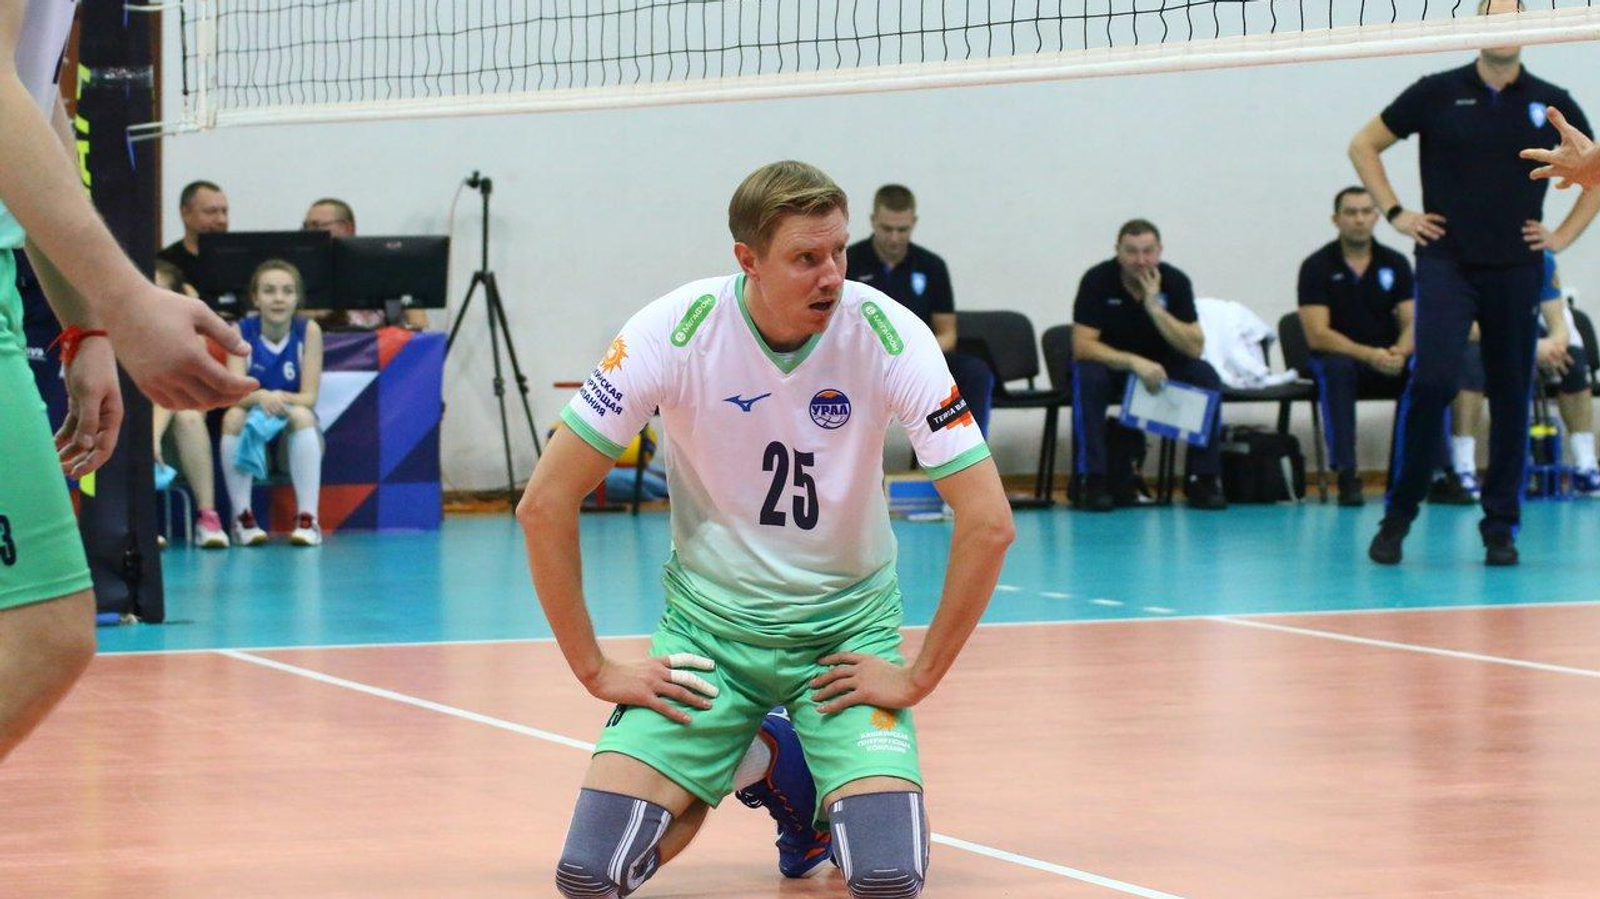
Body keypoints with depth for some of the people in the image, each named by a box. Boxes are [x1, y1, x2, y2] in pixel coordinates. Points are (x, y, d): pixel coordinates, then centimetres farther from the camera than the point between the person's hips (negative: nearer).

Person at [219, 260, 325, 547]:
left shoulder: (308, 330, -9)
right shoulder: (241, 331, -7)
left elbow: (309, 397, -13)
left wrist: (282, 400, -35)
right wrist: (261, 397, -40)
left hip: (294, 436, -1)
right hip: (254, 433, 1)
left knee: (302, 415, -32)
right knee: (233, 416, -29)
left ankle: (308, 519, -37)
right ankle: (242, 516, -26)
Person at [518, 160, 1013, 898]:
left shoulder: (888, 335, -17)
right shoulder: (674, 332, -18)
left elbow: (988, 522, -16)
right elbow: (546, 503, -12)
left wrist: (920, 675, -15)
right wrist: (594, 669, -11)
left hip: (847, 627, 0)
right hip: (706, 624, 0)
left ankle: (822, 793, 17)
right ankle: (713, 782, 19)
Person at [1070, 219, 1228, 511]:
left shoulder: (1175, 281, -11)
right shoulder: (1098, 281, -18)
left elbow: (1194, 348, -18)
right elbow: (1082, 346, -24)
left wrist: (1155, 307, -29)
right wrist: (1135, 362, -36)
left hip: (1159, 367, 2)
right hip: (1109, 365, -2)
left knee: (1206, 377, -24)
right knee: (1088, 377, -36)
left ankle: (1202, 479, -16)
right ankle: (1093, 481, -29)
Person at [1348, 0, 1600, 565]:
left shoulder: (1551, 104, 6)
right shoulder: (1438, 94, 2)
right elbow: (1364, 146, 11)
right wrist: (1395, 213, 3)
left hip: (1516, 269, 2)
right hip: (1446, 260, -2)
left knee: (1511, 398, 3)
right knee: (1432, 380, -16)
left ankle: (1501, 527, 12)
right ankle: (1398, 514, -5)